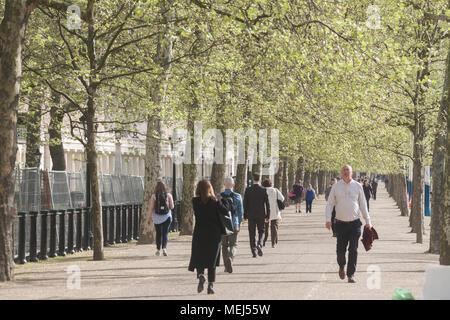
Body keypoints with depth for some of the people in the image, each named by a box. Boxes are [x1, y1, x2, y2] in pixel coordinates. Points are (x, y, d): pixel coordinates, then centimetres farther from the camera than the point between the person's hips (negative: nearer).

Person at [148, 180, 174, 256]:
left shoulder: (153, 196, -6)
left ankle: (158, 250, 18)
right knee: (165, 233, 1)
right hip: (167, 217, 0)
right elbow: (172, 207, -4)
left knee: (158, 233, 14)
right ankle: (164, 248, -18)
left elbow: (151, 208, -9)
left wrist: (150, 217, 0)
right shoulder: (168, 195, -4)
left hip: (157, 218, 0)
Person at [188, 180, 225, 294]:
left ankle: (201, 275, -17)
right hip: (214, 234, 0)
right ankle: (210, 285, 2)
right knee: (212, 260, 9)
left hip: (200, 233, 0)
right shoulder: (215, 202, -6)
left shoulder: (195, 201, -5)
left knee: (199, 259, 11)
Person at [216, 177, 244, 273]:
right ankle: (230, 258, -23)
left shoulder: (219, 196, -4)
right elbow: (240, 211, 0)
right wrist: (239, 223, 14)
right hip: (234, 224, -1)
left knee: (224, 245, 13)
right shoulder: (237, 196, -4)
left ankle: (226, 266, 10)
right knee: (233, 244, 7)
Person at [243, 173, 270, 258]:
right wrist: (268, 215, 3)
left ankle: (253, 251, 5)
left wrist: (245, 215, 4)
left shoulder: (248, 190, -4)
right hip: (261, 215, 0)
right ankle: (259, 244, -14)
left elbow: (245, 203, -2)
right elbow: (267, 203, -4)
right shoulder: (263, 190, -5)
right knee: (261, 231, 12)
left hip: (251, 215, 0)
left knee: (252, 233, 7)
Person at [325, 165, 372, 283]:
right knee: (340, 249, 6)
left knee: (353, 250, -6)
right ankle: (341, 266, 35)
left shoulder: (358, 186, 5)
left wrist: (368, 220, 10)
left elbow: (363, 205, 11)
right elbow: (330, 204, 5)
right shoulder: (336, 187, 4)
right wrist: (328, 219, -7)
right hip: (340, 223, 0)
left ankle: (351, 275, -2)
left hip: (354, 223, 0)